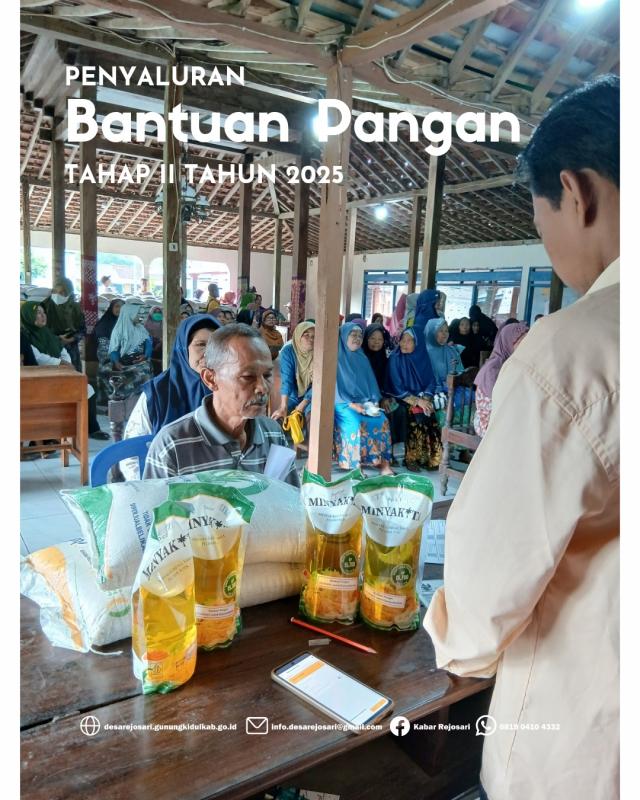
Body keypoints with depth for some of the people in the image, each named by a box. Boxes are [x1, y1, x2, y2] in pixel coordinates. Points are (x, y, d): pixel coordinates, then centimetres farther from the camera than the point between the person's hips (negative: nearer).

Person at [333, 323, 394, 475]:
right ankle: (355, 464, -26)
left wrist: (372, 402, -3)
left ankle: (383, 462, -21)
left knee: (382, 421, -23)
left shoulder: (363, 359, 17)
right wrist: (350, 404, -18)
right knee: (356, 423, -34)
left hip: (364, 403, 5)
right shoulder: (336, 358, 0)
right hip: (343, 404, -5)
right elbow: (334, 385, -9)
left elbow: (371, 384, 16)